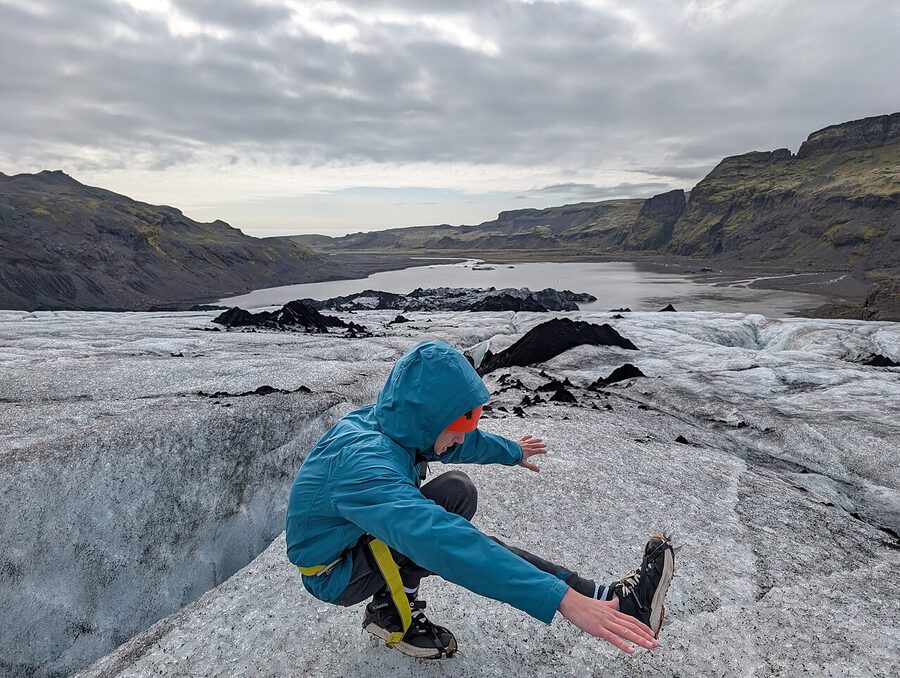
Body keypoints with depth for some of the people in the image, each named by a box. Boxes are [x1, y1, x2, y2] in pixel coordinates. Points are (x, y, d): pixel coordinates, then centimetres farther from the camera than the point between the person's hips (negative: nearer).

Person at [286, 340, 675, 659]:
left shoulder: (386, 424, -10)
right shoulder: (365, 465, -37)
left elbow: (464, 442, 8)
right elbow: (441, 540, -48)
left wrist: (512, 452, 25)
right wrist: (561, 599, -51)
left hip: (367, 541, 8)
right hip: (335, 573, -8)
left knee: (456, 490, -9)